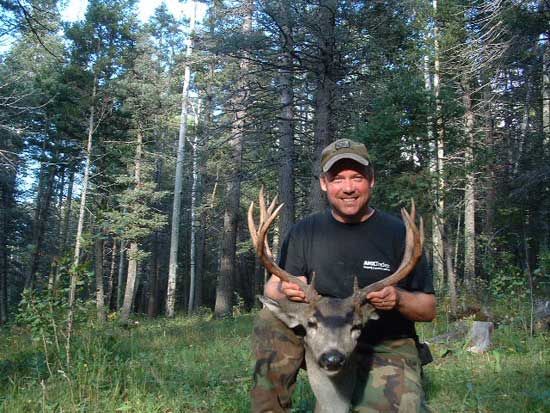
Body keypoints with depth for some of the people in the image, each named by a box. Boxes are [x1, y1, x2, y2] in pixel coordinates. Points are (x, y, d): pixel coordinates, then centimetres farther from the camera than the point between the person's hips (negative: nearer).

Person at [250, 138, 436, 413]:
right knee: (269, 321, -22)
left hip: (386, 348, -2)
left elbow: (429, 310, -1)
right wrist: (285, 290, -26)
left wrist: (399, 299, -24)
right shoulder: (304, 232, 2)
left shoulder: (397, 233, -4)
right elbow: (271, 288, -2)